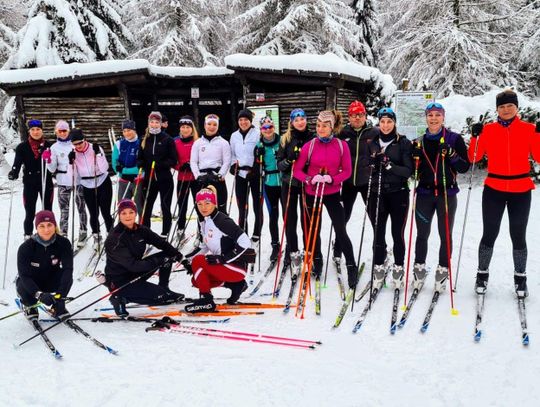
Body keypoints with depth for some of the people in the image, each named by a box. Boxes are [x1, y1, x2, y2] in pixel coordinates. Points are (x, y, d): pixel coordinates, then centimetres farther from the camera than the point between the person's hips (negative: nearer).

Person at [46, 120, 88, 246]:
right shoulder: (54, 148, 3)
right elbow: (52, 169, 2)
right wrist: (48, 160, -16)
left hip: (78, 180, 0)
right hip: (63, 182, 0)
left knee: (81, 207, 5)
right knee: (64, 209, 1)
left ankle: (83, 232, 16)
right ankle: (63, 234, 9)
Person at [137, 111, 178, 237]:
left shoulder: (167, 140, -2)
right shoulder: (145, 140, 8)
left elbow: (173, 160, -5)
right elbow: (139, 158, 13)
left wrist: (160, 164, -19)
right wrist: (142, 164, -9)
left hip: (165, 179, -3)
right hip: (149, 179, 3)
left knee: (165, 208, 5)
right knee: (146, 208, 4)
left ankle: (164, 235, 15)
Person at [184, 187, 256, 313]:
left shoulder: (222, 221, -20)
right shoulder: (204, 222, 8)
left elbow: (245, 242, -26)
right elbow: (205, 246, 22)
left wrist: (222, 259, -26)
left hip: (237, 268, -10)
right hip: (222, 266, 10)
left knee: (198, 261, -21)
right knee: (196, 280, 11)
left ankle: (207, 301, -10)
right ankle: (236, 284, 12)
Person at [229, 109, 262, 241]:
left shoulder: (258, 134, -6)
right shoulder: (234, 136, 10)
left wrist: (255, 170, -15)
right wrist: (234, 165, 3)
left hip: (255, 173, -4)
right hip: (240, 174, 4)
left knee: (257, 204, 4)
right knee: (241, 205, 8)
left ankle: (256, 233, 14)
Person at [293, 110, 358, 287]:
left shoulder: (341, 145, -6)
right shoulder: (309, 146, -6)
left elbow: (347, 171, -4)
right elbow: (297, 170, -4)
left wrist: (331, 179, -20)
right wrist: (310, 179, -22)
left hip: (332, 193, -1)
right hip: (312, 194, 1)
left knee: (341, 231, -5)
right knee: (314, 230, 12)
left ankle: (352, 267, 8)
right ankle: (317, 263, 31)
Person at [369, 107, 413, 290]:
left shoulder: (403, 143, -1)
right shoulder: (372, 143, 9)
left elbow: (408, 171, -7)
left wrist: (390, 166, -22)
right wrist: (374, 161, -9)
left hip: (398, 194, -2)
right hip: (377, 194, 2)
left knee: (398, 234, 1)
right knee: (378, 234, 3)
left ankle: (398, 269, 15)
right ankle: (378, 269, 14)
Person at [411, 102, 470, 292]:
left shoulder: (455, 139, -1)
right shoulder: (419, 142, 7)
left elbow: (464, 167, -4)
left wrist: (451, 154, -20)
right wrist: (416, 157, -8)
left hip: (447, 194, -2)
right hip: (425, 194, 2)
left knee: (445, 235, 4)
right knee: (422, 234, 7)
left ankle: (443, 271, 16)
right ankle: (419, 270, 19)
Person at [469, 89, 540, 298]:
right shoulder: (488, 130, 2)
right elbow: (474, 158, -1)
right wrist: (475, 136, -14)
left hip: (521, 191, 0)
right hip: (493, 190, 0)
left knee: (518, 236, 6)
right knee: (489, 234, 4)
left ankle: (520, 278, 22)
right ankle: (482, 275, 20)